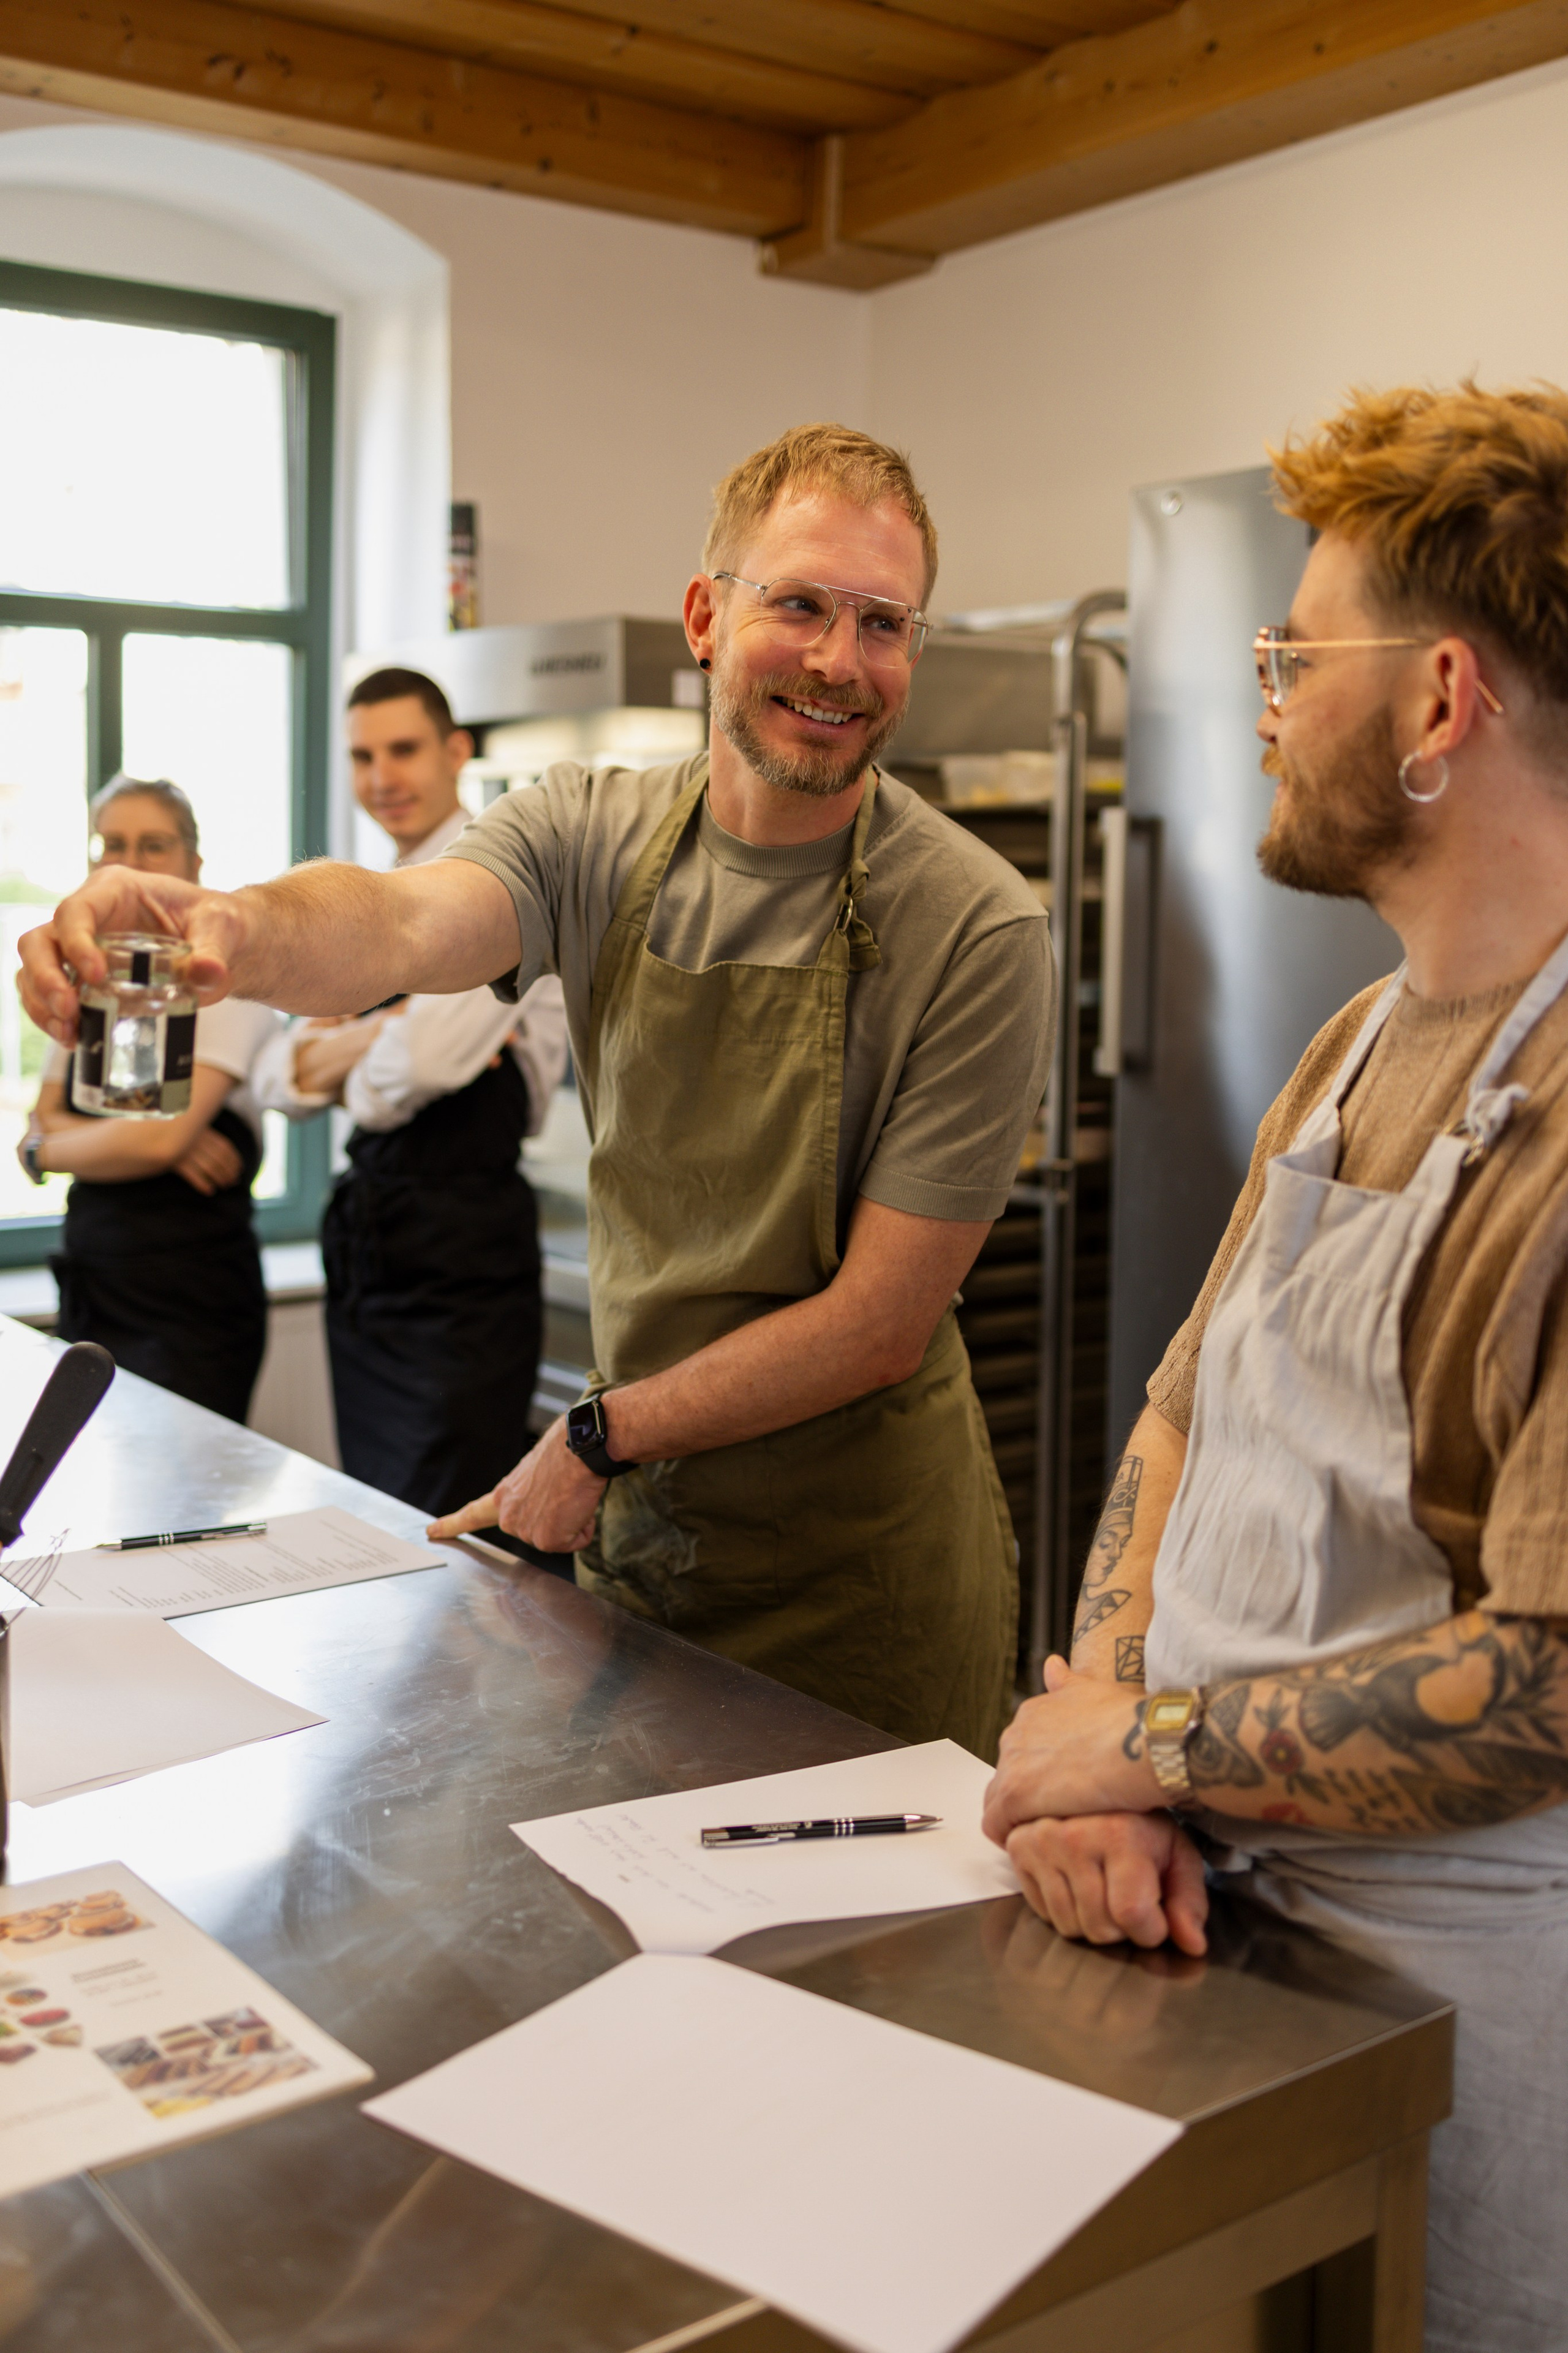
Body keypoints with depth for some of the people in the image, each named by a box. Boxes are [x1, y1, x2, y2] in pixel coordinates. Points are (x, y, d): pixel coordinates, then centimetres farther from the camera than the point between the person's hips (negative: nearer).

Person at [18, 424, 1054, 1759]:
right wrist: (244, 928, -48)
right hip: (634, 1525, 4)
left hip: (857, 1567, -4)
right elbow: (406, 926, -27)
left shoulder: (976, 928, -17)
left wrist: (598, 1438, -15)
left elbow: (880, 1322, -17)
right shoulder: (594, 833, -5)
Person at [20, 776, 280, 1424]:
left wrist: (44, 1150, -2)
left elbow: (160, 1138, -19)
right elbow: (46, 1118, 7)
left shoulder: (226, 978, -10)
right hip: (92, 1289, 6)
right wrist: (161, 1134, -13)